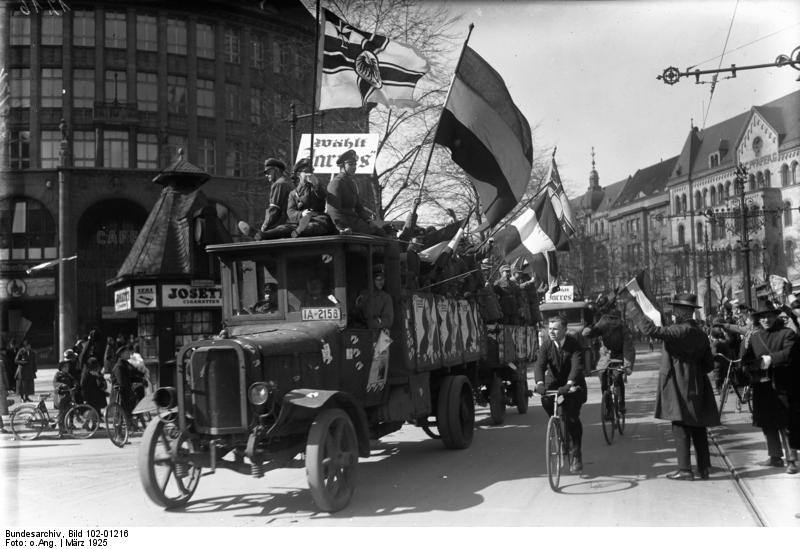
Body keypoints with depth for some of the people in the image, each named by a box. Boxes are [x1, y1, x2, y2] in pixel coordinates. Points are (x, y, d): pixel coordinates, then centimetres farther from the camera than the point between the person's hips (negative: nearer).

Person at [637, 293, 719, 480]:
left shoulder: (681, 331, -15)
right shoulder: (701, 334, 11)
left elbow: (651, 330, -24)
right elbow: (709, 365, 14)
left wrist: (642, 316, -5)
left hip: (679, 387, -8)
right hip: (697, 387, 8)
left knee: (681, 428, -3)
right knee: (698, 429, 13)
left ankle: (685, 470, -2)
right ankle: (704, 468, 19)